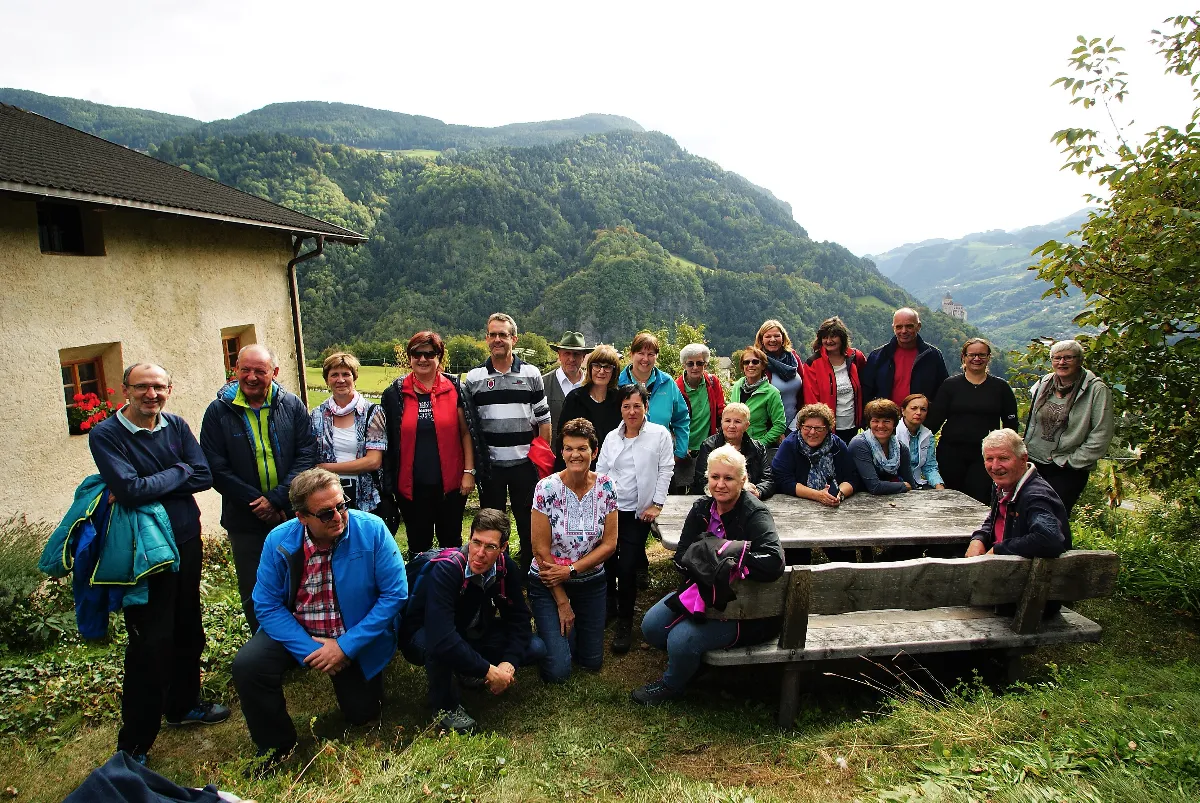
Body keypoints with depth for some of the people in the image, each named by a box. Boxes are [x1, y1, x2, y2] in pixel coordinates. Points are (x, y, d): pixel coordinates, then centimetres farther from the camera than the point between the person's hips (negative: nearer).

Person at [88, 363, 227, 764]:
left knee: (188, 632, 18)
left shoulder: (177, 426, 3)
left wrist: (149, 486, -16)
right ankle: (133, 746, 16)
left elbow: (204, 476, -7)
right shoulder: (105, 435, -11)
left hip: (188, 543, 5)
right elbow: (131, 491, -24)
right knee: (150, 645, 0)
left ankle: (183, 705, 40)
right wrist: (179, 472, -11)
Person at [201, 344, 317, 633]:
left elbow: (306, 455, -7)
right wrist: (256, 502, -14)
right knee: (253, 594, 13)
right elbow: (216, 469, -6)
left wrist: (277, 498, -17)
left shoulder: (292, 406, -2)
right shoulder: (218, 411, -3)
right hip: (245, 521, 0)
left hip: (292, 515, 0)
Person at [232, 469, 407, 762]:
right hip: (296, 632, 1)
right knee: (247, 665, -23)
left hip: (357, 636, -1)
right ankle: (275, 747, 4)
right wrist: (310, 649, -20)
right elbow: (267, 605, -10)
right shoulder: (279, 541, -16)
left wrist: (346, 646, -22)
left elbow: (395, 594, -20)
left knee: (362, 714, 3)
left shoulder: (372, 530, -23)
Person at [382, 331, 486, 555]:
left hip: (450, 482, -1)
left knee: (451, 542, 13)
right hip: (412, 484, 1)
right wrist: (390, 481, 6)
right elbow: (388, 438, 7)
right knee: (418, 545, 14)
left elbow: (466, 432, -1)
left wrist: (469, 471, -6)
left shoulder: (454, 388, -2)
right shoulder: (396, 392, 2)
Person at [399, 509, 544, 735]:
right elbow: (441, 639, -43)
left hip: (473, 634, 5)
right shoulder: (446, 569, -33)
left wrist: (509, 663, -23)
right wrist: (489, 671, -36)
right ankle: (445, 706, -10)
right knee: (438, 646, -40)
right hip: (423, 635, -5)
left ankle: (470, 673, 10)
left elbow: (518, 618, -7)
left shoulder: (505, 568, -16)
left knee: (535, 648, -11)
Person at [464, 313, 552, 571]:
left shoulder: (531, 374, 3)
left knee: (528, 522, 8)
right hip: (489, 464, 1)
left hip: (524, 462, 0)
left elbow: (543, 419, 6)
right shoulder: (474, 378, 3)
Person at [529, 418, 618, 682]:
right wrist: (562, 602, -10)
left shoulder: (606, 487, -9)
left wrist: (571, 570, -18)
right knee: (558, 671, -4)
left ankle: (572, 627, 41)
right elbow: (541, 550, -15)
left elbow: (609, 544, -6)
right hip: (548, 583, -3)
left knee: (592, 661, 12)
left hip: (591, 582, 3)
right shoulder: (547, 488, -18)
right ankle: (552, 631, 26)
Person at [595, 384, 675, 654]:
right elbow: (600, 472, 12)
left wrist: (657, 504, -6)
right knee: (606, 562, 3)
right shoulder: (611, 437, 10)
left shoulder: (660, 434, -1)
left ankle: (624, 622, 8)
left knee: (628, 566, -8)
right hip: (610, 509, 4)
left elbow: (666, 470, -2)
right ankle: (608, 604, 30)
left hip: (639, 512, -3)